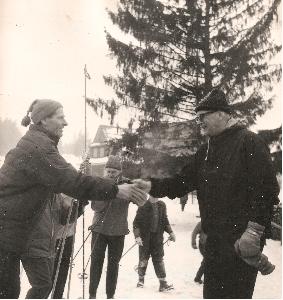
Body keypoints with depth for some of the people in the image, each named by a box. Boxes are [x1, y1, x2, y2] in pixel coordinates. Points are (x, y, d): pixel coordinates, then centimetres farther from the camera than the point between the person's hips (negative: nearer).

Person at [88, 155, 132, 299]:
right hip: (100, 229, 0)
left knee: (113, 264, 9)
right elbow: (95, 206, -11)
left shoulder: (127, 184, -4)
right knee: (96, 262, 2)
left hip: (118, 231, 0)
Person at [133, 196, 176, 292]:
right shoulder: (143, 206, -10)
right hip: (145, 237, -3)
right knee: (143, 259, 7)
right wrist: (137, 236, -18)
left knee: (159, 259, 2)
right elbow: (136, 222, -9)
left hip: (157, 236, 3)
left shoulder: (162, 205, 5)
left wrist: (170, 232, 7)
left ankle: (163, 283, 0)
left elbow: (165, 220, 16)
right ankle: (141, 280, 25)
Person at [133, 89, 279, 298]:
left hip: (242, 239, -8)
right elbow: (183, 181, 15)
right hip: (215, 238, 8)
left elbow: (266, 189, -15)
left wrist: (255, 229, -21)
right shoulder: (206, 150, 17)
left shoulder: (249, 142, -8)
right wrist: (152, 186, -1)